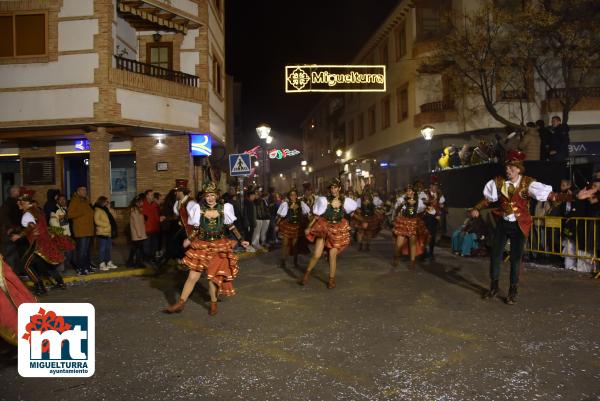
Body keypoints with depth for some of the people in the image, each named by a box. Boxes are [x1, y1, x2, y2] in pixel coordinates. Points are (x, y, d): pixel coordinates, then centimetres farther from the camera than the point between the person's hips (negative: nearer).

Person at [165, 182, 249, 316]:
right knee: (193, 276, 1)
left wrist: (241, 240, 1)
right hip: (201, 246, 0)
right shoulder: (199, 209, -2)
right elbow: (196, 229, 0)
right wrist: (189, 239, -16)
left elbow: (231, 227, 5)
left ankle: (213, 303, 25)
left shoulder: (223, 209, -2)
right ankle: (181, 303, 12)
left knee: (213, 277, 5)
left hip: (219, 247, 0)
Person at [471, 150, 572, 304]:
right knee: (495, 254, 6)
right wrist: (476, 209, -4)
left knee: (516, 258, 4)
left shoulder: (528, 183, -11)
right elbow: (487, 199, 8)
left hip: (519, 225, -3)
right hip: (503, 223, 3)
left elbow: (550, 195, -19)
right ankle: (494, 287, 23)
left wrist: (573, 196, -30)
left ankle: (513, 291, 18)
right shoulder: (498, 182, -3)